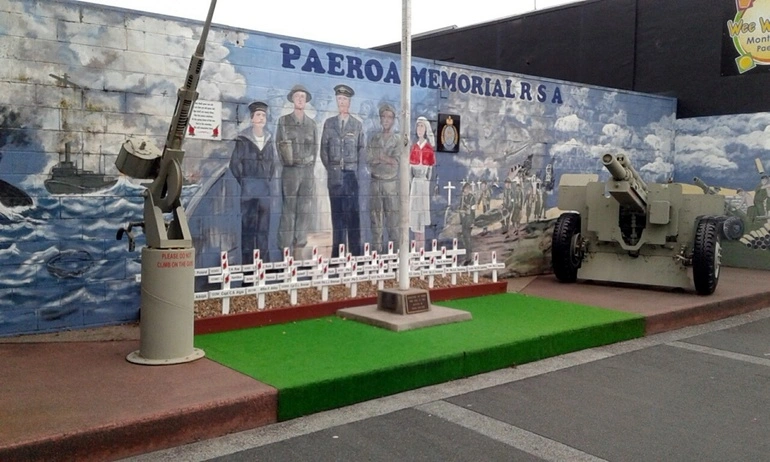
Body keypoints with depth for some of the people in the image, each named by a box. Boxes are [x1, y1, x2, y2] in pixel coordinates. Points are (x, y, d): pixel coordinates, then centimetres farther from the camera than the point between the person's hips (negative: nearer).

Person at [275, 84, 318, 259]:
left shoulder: (312, 123, 13)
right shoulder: (284, 121, 5)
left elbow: (315, 147, 14)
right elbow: (281, 145, 2)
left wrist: (309, 165, 6)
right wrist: (289, 162, -2)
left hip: (308, 170, 3)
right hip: (290, 171, -3)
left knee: (305, 211, 1)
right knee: (289, 210, -4)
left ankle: (299, 250, 6)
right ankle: (286, 250, -2)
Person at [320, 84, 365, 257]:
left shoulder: (357, 125, 9)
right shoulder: (329, 123, 12)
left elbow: (361, 149, 8)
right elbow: (324, 148, 11)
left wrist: (356, 168, -1)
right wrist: (329, 167, 3)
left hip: (351, 173, -1)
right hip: (334, 174, 1)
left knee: (353, 212, -4)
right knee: (337, 212, 2)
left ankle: (355, 251, 0)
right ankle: (337, 251, 6)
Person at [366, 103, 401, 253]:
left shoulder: (397, 141, 5)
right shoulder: (373, 139, 10)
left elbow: (396, 162, -8)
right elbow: (369, 163, 0)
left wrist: (379, 157, -5)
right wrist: (387, 160, -7)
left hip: (391, 183, -2)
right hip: (375, 182, 2)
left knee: (393, 218, -4)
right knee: (375, 217, 4)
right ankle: (376, 249, 9)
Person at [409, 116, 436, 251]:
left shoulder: (429, 148, -4)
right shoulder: (414, 147, 11)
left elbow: (431, 167, -4)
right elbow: (410, 166, 12)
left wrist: (427, 178, -10)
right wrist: (410, 184, 8)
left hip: (424, 182, -5)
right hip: (414, 182, 5)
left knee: (422, 210, -5)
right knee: (414, 210, 6)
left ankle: (421, 246, 0)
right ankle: (417, 246, 14)